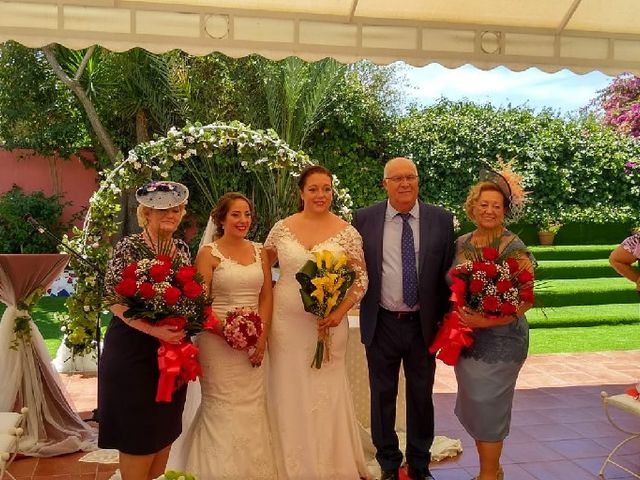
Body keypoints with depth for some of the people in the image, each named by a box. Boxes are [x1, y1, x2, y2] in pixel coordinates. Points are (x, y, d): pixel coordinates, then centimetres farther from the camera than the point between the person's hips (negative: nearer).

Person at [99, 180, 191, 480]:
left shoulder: (182, 249, 8)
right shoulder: (130, 247, -10)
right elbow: (115, 300, -16)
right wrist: (154, 330, -24)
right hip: (134, 351, -6)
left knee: (166, 429, 14)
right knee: (136, 434, 2)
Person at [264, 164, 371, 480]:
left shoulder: (346, 232, -3)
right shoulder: (282, 228, 1)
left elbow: (361, 277, -2)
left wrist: (340, 312, -14)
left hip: (328, 323, -1)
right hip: (286, 322, 1)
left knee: (327, 394, 7)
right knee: (289, 393, 10)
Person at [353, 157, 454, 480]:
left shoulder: (441, 220, -2)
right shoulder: (364, 219, -3)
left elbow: (448, 272, 2)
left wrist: (444, 319, 0)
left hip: (423, 324, 1)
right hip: (381, 324, 0)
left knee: (421, 396, 14)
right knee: (382, 397, 12)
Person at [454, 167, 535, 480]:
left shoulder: (513, 247, -12)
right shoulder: (461, 243, 6)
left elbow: (526, 300, -15)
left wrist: (486, 321, -23)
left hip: (499, 339, -6)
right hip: (465, 337, 6)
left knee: (488, 406, 2)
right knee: (473, 406, 13)